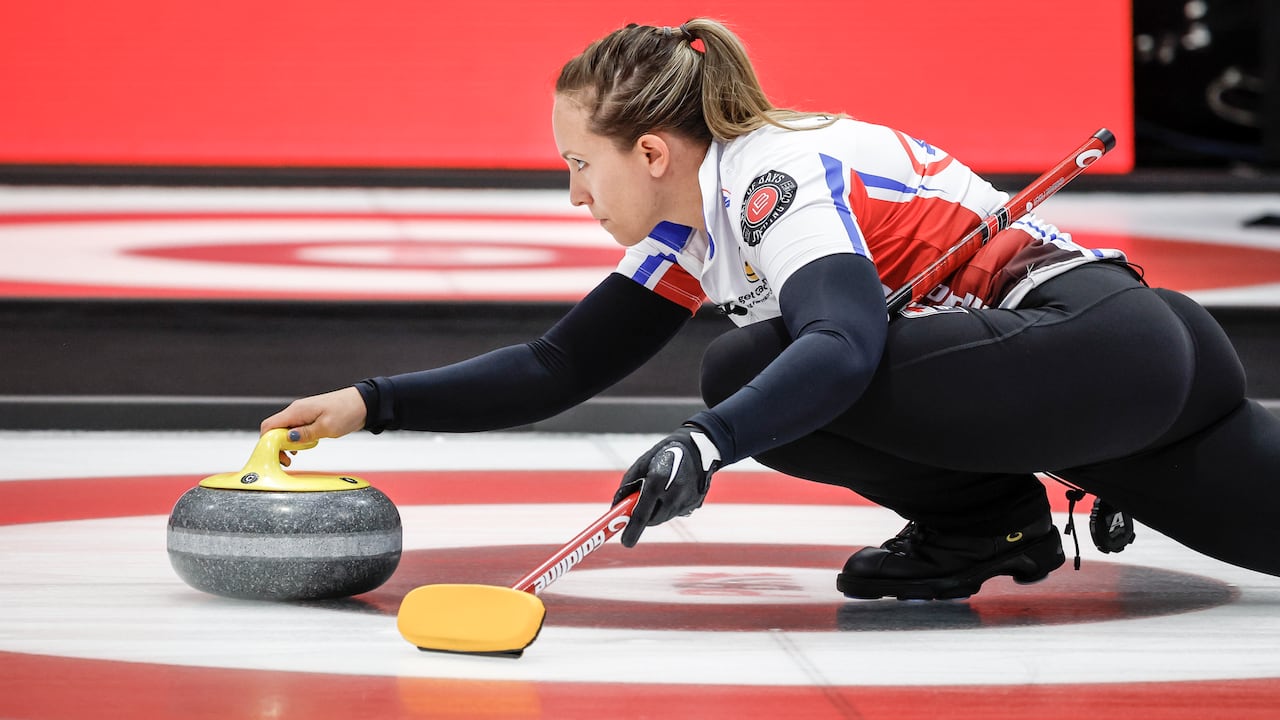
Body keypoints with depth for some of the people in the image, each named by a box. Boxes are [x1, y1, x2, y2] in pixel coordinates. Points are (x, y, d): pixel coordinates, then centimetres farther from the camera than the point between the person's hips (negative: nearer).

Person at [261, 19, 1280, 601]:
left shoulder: (781, 174, -17)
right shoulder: (691, 235, 11)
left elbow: (846, 347, -35)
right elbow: (558, 371, 13)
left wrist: (708, 444, -49)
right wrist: (374, 404, 6)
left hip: (1106, 339, -10)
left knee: (754, 370, -20)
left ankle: (984, 518, -4)